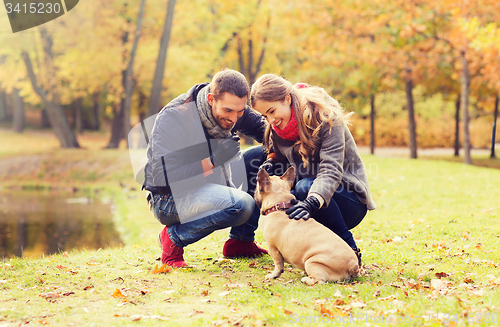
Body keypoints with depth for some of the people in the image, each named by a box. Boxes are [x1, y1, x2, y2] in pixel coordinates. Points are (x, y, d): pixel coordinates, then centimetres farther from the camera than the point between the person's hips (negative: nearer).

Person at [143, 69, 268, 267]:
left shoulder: (230, 112, -6)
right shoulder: (172, 119, -26)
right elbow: (162, 177, -30)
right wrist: (213, 161, -37)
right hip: (169, 199, -8)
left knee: (260, 156, -4)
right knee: (240, 204, -32)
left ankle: (241, 242, 1)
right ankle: (174, 237, -10)